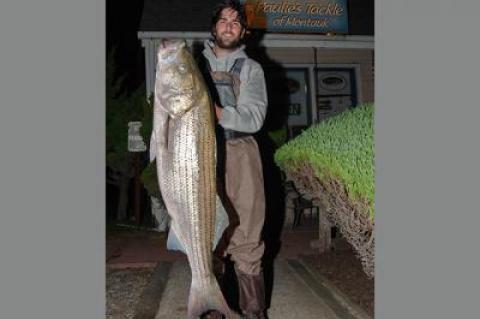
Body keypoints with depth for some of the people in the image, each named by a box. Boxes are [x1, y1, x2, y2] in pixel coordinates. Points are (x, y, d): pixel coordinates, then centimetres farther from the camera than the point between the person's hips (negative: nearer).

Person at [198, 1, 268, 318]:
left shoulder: (250, 69, 9)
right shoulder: (196, 63, 15)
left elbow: (254, 118, -4)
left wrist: (218, 112, -17)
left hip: (240, 154, -1)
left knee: (247, 242, -3)